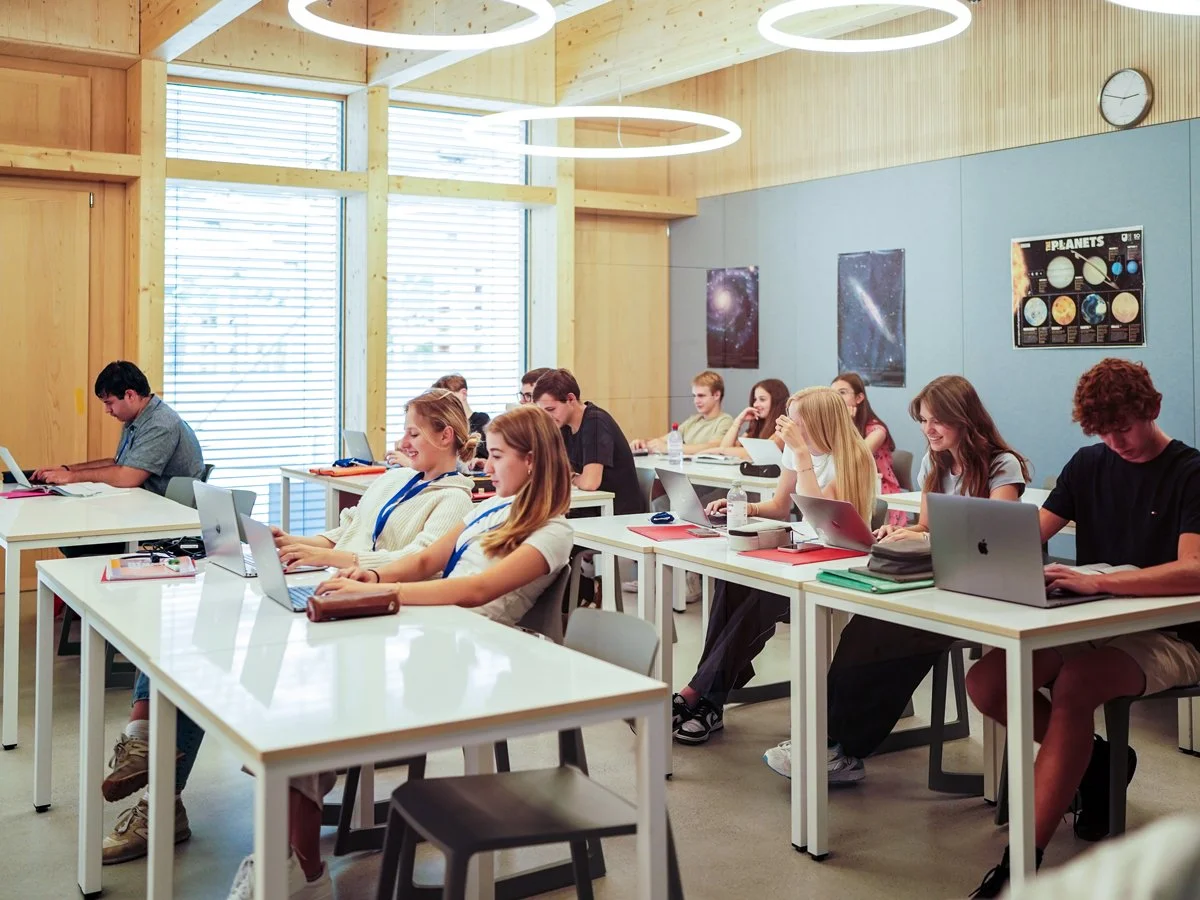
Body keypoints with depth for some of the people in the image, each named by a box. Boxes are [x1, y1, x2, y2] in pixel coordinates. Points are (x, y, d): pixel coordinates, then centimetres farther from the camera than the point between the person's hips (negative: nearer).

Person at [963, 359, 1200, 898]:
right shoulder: (1089, 464, 10)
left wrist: (1098, 581, -38)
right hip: (1094, 625, 6)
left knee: (1073, 686, -36)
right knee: (984, 683, -17)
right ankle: (1094, 762, 8)